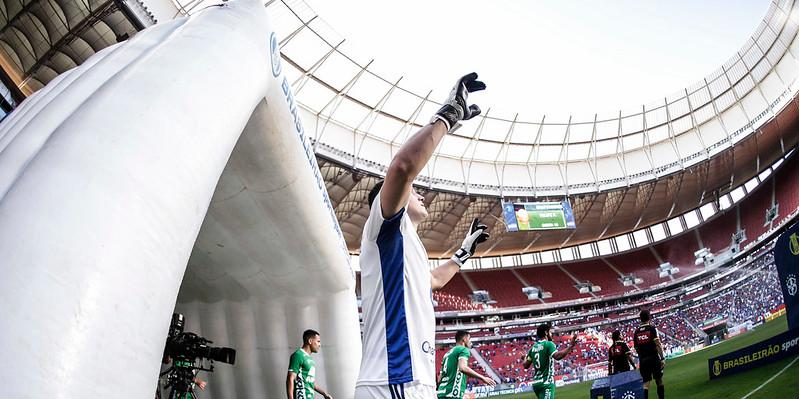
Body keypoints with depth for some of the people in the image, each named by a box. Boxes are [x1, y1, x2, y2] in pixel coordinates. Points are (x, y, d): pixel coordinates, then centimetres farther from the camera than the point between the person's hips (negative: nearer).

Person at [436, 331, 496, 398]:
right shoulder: (464, 349, -1)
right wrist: (483, 378, -18)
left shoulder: (448, 353, 23)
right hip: (452, 394, -9)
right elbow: (463, 368, -21)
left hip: (441, 393, 9)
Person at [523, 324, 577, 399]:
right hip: (546, 383, -8)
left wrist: (525, 358, 35)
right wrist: (570, 346, -25)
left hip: (536, 383, 8)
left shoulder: (533, 347, 13)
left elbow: (526, 366, 14)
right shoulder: (549, 344, -7)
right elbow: (557, 356, -26)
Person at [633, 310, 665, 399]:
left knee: (645, 384, 3)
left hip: (643, 360, 3)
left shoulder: (636, 331, 8)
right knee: (659, 381, 9)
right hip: (654, 358, -3)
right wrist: (662, 358, -10)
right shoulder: (652, 328, -4)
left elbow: (636, 348, 10)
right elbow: (658, 344, -11)